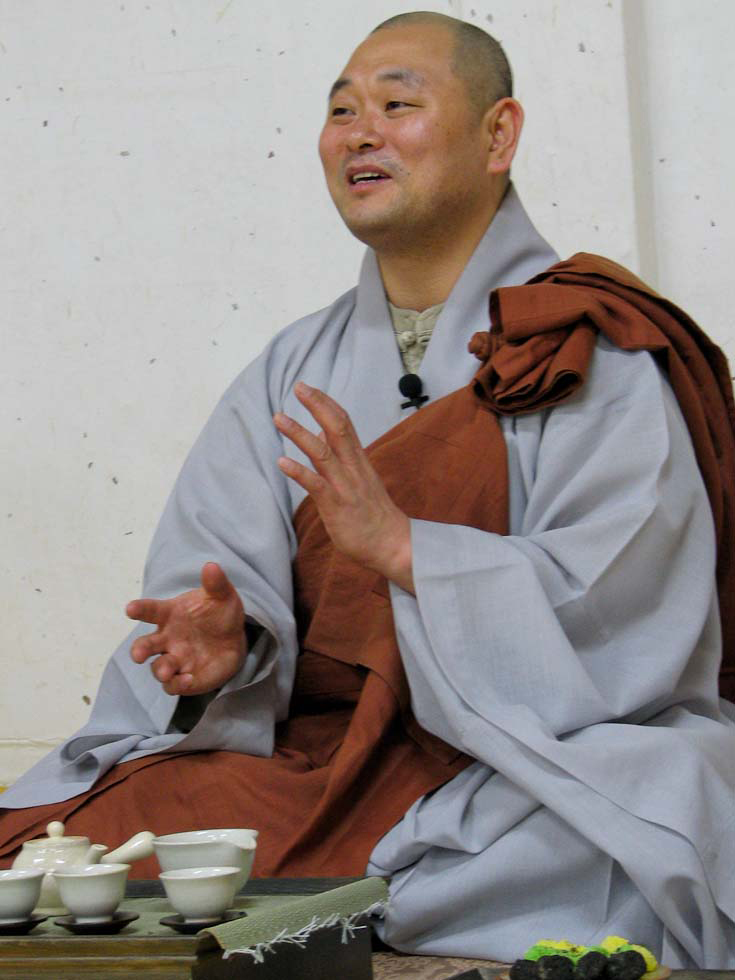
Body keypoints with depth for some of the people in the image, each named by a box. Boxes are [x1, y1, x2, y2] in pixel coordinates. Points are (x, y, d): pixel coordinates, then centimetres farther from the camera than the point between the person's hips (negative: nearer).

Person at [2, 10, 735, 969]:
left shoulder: (592, 348, 0)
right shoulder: (293, 371, 15)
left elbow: (616, 606, -12)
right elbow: (220, 566, 5)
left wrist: (399, 544, -22)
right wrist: (228, 644, -18)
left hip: (543, 753, -3)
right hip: (313, 756, 4)